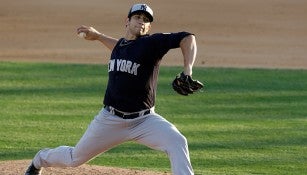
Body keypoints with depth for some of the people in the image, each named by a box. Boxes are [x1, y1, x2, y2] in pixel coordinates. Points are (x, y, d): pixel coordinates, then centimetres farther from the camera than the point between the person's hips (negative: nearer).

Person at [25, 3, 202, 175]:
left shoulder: (151, 43, -12)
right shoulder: (121, 44, 7)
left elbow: (187, 38, -25)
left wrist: (187, 71, -37)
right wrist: (98, 36, 35)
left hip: (144, 120, -4)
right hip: (110, 120, 4)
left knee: (177, 142, -31)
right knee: (75, 158, 18)